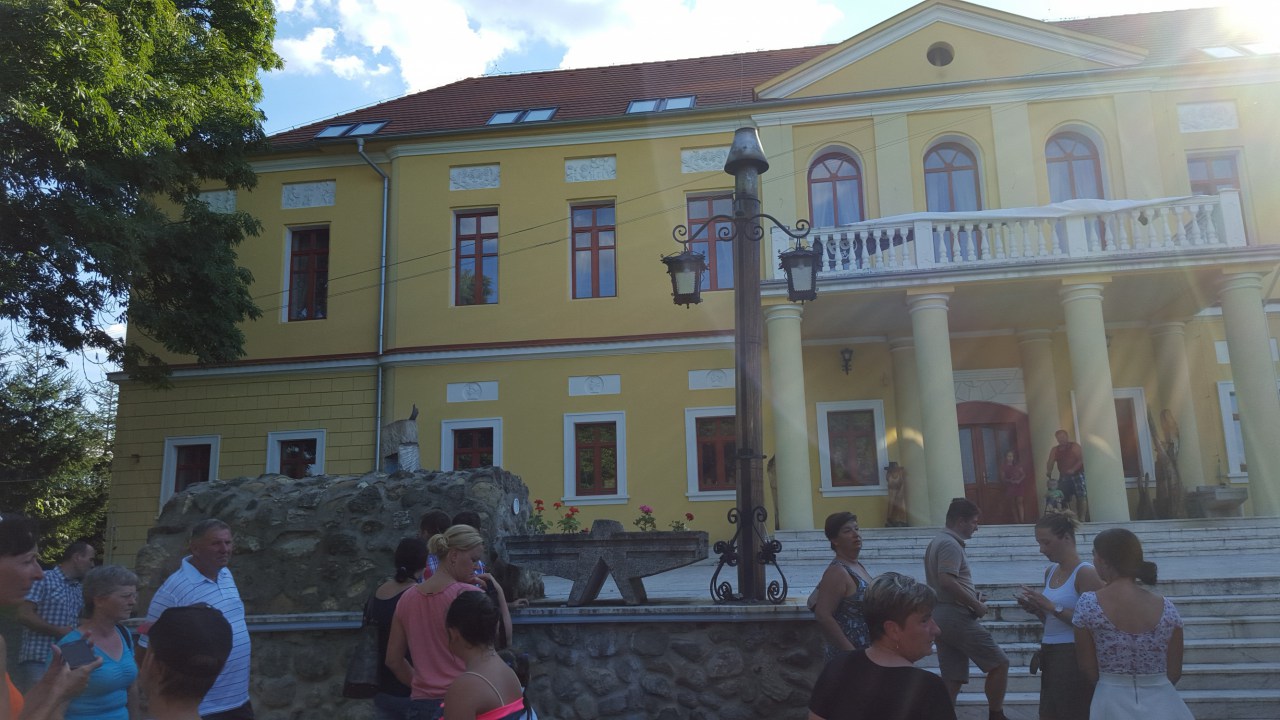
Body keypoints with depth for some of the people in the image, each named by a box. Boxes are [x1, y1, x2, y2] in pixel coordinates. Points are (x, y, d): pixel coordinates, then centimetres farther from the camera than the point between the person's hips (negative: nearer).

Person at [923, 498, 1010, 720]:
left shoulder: (937, 542, 20)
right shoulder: (950, 544, -12)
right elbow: (947, 581, -24)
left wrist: (970, 594, 15)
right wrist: (977, 605, -15)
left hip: (940, 615, 10)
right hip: (957, 616, -10)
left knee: (953, 678, 8)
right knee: (999, 663, -1)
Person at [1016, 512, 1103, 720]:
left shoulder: (1085, 573, -14)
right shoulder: (1050, 571, 11)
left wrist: (1051, 607, -21)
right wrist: (1035, 609, 1)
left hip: (1073, 658, -8)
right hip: (1050, 656, 8)